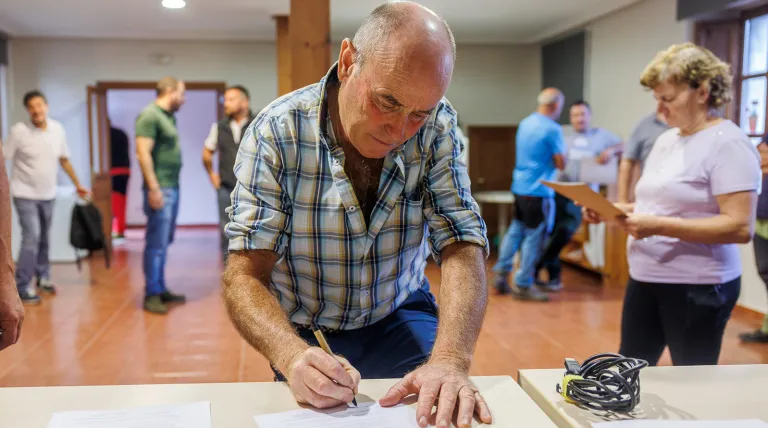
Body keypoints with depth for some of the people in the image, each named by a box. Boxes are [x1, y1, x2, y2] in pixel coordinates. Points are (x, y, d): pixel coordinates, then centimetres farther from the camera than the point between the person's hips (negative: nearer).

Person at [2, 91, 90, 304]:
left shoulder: (58, 129, -1)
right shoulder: (19, 131, -14)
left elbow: (64, 159, 12)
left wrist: (78, 185, 17)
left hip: (48, 195, 4)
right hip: (25, 195, -4)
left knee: (43, 238, 15)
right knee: (31, 237, -13)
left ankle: (43, 277, 32)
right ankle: (22, 287, -5)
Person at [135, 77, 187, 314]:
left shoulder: (169, 117, 16)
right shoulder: (150, 115, -11)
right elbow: (143, 153, -18)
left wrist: (171, 187, 14)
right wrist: (154, 188, -21)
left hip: (173, 187, 9)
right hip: (160, 188, -9)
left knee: (164, 242, 14)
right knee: (156, 243, -4)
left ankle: (161, 289, 22)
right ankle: (151, 295, 4)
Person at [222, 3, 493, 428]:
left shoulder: (436, 127, -14)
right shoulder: (276, 133, -21)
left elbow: (462, 247, -19)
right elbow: (245, 275, -23)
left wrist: (450, 359, -38)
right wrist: (293, 357, -43)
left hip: (400, 316, 1)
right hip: (304, 333, 0)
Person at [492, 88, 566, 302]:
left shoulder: (524, 123, 10)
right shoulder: (552, 129, -15)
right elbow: (560, 164, -12)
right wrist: (562, 152, 7)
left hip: (519, 186, 8)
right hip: (539, 191, -8)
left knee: (516, 230, 18)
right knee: (534, 238, 0)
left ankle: (501, 275, 19)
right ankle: (523, 286, 6)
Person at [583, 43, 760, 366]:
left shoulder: (728, 144, -14)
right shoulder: (666, 140, 11)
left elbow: (740, 227, -22)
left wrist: (661, 227, -28)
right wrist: (615, 210, -1)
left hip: (697, 287, -8)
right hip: (645, 279, 8)